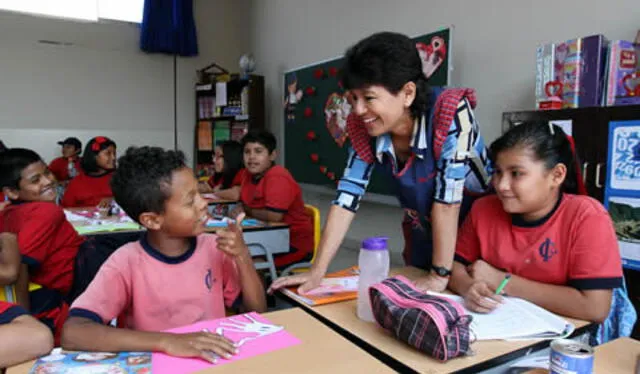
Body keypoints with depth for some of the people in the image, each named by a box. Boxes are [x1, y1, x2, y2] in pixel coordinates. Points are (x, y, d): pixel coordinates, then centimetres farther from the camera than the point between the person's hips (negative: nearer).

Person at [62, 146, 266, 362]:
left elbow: (258, 312, -1)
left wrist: (242, 256, -16)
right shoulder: (127, 263, -14)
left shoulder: (214, 248, -4)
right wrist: (166, 341, -34)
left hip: (215, 360, 3)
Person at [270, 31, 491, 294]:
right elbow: (347, 196, -17)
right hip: (423, 239, 4)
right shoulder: (364, 129, -16)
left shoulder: (450, 112, -30)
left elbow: (448, 196, -30)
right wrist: (317, 271, -20)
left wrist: (440, 274, -26)